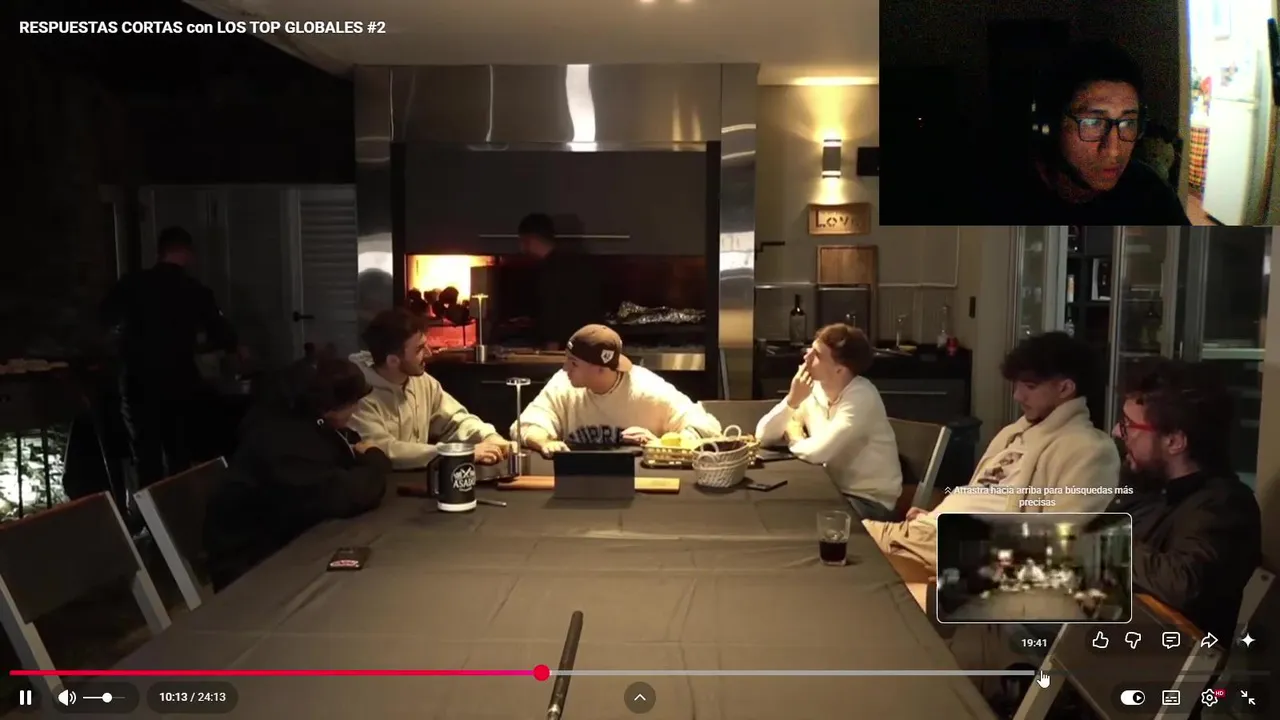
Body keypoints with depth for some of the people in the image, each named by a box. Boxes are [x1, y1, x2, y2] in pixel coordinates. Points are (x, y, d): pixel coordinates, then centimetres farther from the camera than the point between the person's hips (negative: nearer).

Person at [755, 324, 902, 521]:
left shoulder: (862, 398, -23)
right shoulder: (812, 390, -3)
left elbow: (817, 452, -30)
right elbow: (763, 436, -5)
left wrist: (793, 440, -8)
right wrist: (792, 400, -20)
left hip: (869, 501, -6)